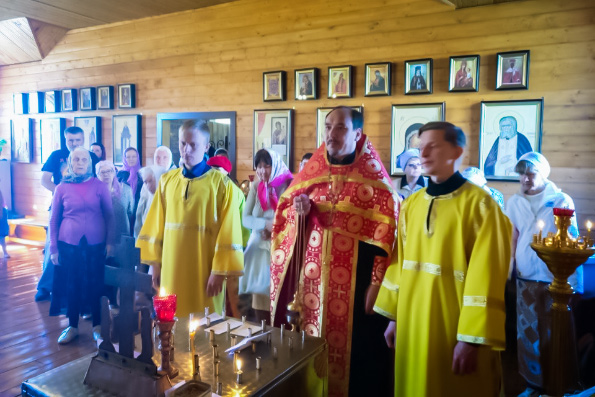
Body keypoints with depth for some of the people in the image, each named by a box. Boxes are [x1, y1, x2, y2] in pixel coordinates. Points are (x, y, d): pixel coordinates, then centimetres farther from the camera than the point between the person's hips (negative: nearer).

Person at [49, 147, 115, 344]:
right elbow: (53, 220, 6)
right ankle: (72, 326, 24)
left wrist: (110, 242, -2)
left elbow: (109, 216, 3)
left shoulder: (100, 186, -1)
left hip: (95, 244, -1)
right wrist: (53, 248, 3)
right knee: (72, 286, 9)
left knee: (95, 285, 5)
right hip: (69, 244, 1)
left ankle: (97, 326, 20)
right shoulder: (62, 188, 2)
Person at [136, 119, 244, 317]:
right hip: (171, 269, 4)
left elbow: (228, 234, -9)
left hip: (204, 271, -4)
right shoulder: (167, 181, 7)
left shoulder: (222, 184, -7)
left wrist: (219, 272, -11)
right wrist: (156, 263, 9)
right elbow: (156, 226, 10)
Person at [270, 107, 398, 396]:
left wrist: (376, 285, -14)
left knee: (354, 349, 6)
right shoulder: (311, 173, 7)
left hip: (354, 283, -4)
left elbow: (386, 232, -10)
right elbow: (285, 214, 15)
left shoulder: (374, 178, -6)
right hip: (313, 280, 4)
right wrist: (299, 212, -8)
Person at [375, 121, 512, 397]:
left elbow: (485, 278, -15)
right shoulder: (411, 205, 6)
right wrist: (393, 316, 11)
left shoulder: (480, 205, -12)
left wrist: (472, 339, -17)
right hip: (413, 322, 6)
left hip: (454, 327, -5)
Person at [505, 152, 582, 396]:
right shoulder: (515, 202, 6)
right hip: (525, 278, 3)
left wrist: (572, 282, -6)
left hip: (555, 279, -3)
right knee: (527, 333, 10)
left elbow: (572, 241, -2)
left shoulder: (562, 201, -4)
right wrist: (509, 267, 8)